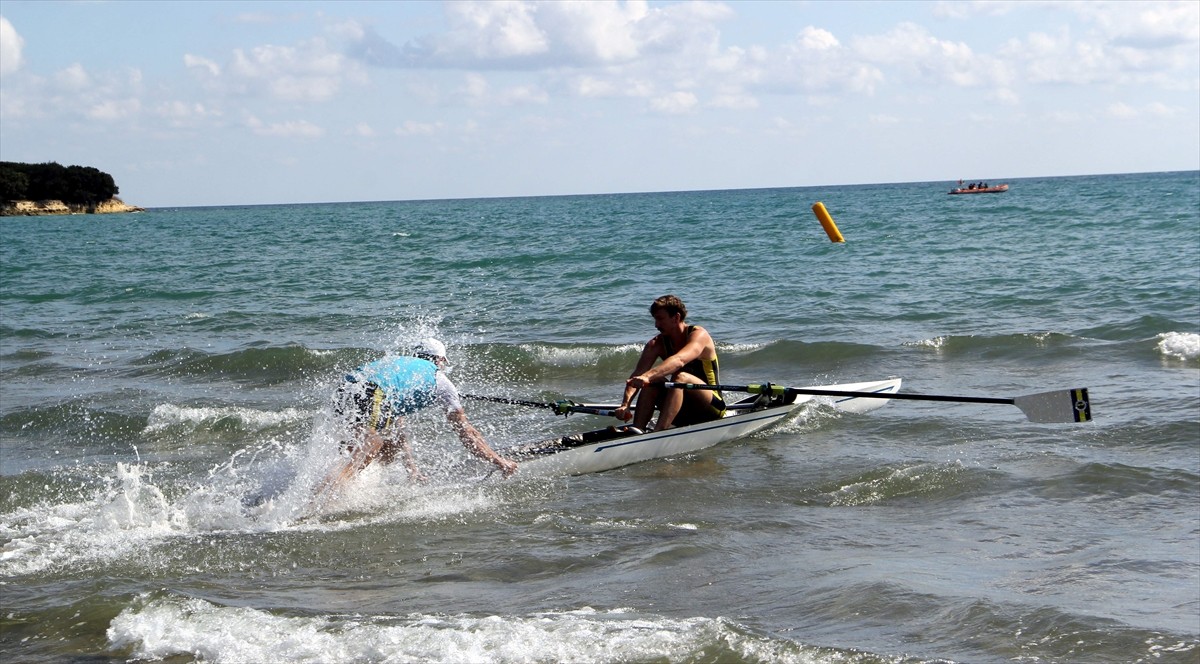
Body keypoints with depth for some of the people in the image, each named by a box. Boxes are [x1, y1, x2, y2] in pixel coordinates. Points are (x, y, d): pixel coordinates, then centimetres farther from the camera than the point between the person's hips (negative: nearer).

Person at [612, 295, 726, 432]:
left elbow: (679, 361, -37)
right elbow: (637, 375, -14)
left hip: (712, 407, -5)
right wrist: (625, 404, -32)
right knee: (652, 382, -18)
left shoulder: (699, 335, -16)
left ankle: (658, 432, -47)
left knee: (680, 377, -32)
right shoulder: (657, 344, 0)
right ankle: (637, 430, -33)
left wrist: (648, 376, -52)